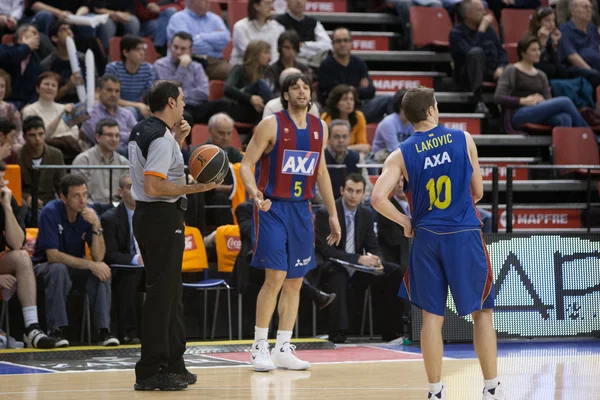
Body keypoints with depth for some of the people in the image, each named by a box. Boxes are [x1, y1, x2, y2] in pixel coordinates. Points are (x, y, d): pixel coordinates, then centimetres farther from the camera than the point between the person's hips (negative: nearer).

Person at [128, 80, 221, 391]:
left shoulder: (141, 132, 12)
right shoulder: (161, 139, -17)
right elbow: (154, 187, -24)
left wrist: (178, 140, 15)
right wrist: (195, 188, -20)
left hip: (146, 215, 10)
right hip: (163, 217, -10)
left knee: (169, 294, 17)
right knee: (161, 295, -7)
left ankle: (173, 363, 24)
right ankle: (150, 372, -5)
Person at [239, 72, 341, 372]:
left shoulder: (319, 128, 9)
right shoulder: (272, 125, -8)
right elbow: (246, 164, -9)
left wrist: (333, 214, 16)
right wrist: (254, 192, -27)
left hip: (301, 210, 6)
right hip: (272, 208, -6)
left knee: (295, 282, 7)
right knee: (275, 277, -12)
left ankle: (283, 349, 14)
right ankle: (259, 347, -1)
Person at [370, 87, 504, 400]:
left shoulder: (401, 154, -1)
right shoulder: (463, 140, -1)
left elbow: (378, 198, -10)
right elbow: (477, 192, 7)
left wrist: (405, 222, 4)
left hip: (427, 238, 1)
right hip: (465, 236, -1)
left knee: (432, 316, 8)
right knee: (481, 312, 8)